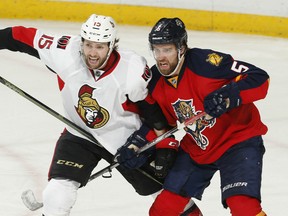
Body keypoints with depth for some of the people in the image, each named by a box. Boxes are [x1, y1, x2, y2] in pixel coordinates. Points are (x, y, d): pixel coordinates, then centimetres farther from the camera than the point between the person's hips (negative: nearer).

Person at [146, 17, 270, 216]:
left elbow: (260, 79, -26)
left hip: (239, 139, -6)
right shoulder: (155, 82, -5)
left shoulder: (206, 62, -25)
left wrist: (229, 95, -39)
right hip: (195, 149, 6)